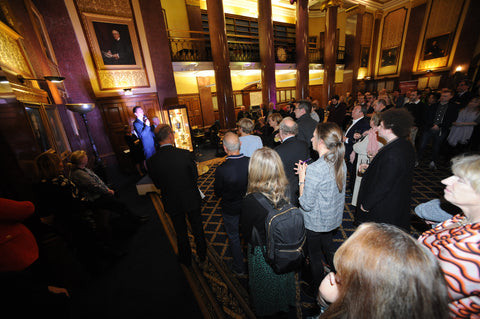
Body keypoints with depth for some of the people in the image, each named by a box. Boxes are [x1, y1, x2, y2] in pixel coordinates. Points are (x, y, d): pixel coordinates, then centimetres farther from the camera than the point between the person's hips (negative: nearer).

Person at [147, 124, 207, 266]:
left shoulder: (151, 161, -17)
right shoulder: (186, 154, -23)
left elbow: (157, 185, -5)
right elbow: (195, 176, -10)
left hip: (172, 203, 1)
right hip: (191, 200, -1)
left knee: (181, 233, 23)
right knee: (197, 228, 23)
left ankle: (186, 259, 47)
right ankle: (202, 255, 46)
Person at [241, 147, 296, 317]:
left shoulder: (250, 201, -36)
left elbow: (246, 234, -18)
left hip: (262, 254, -3)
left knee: (265, 285, 29)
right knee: (284, 278, 33)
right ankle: (285, 305, 63)